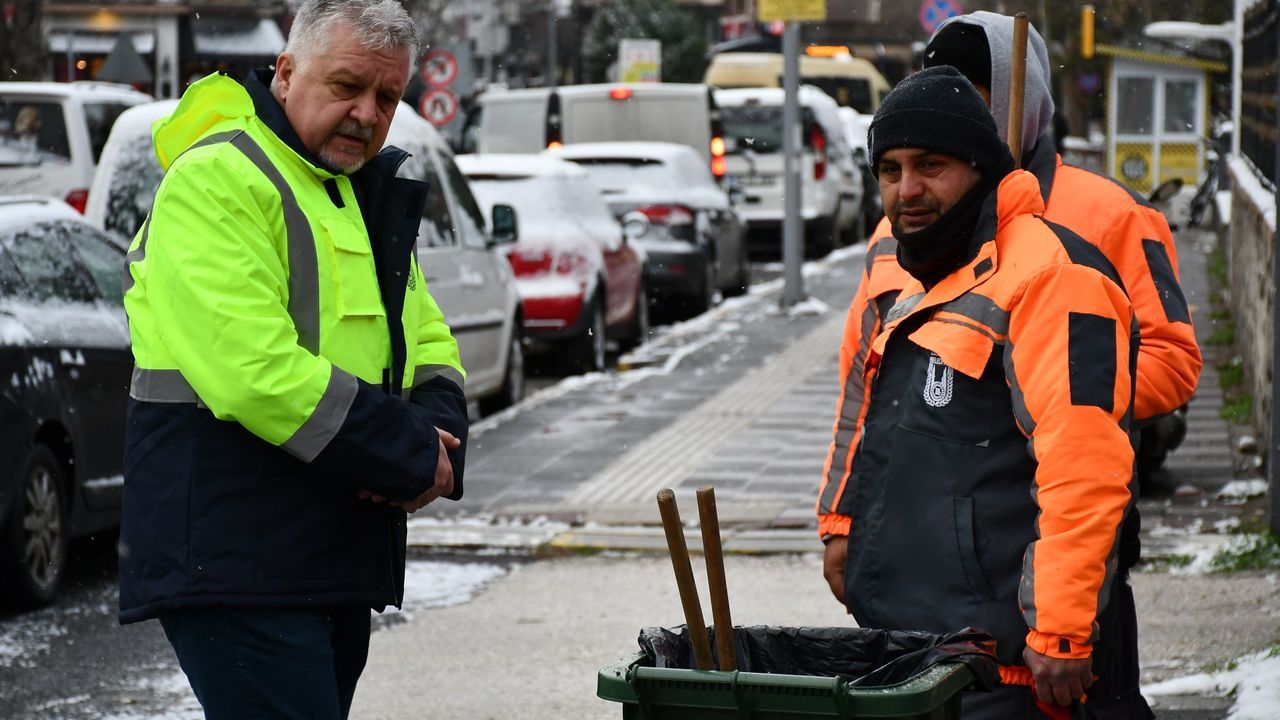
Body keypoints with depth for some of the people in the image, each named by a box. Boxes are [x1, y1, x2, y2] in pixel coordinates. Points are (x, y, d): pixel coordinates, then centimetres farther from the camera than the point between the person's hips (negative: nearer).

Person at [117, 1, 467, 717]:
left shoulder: (370, 193, 18)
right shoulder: (216, 181, -12)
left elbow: (431, 344, 21)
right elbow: (256, 373, -23)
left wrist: (437, 435, -3)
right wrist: (411, 458, -16)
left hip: (340, 563, 9)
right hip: (233, 568, -9)